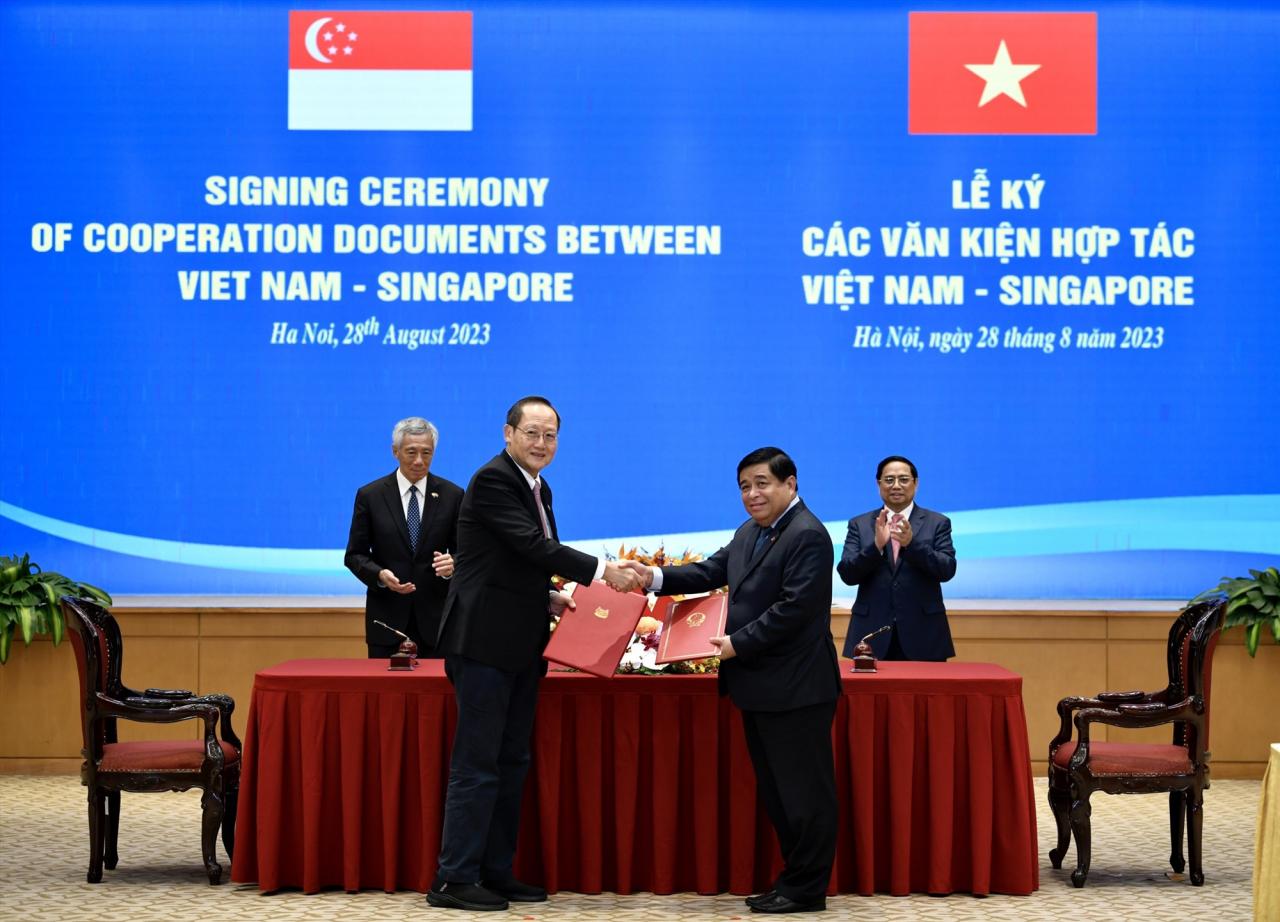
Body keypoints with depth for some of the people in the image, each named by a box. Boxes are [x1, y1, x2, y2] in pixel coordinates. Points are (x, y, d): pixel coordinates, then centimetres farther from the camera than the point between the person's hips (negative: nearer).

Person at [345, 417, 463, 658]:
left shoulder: (452, 495, 4)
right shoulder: (370, 496, 2)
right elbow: (355, 555, 4)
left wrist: (452, 564, -18)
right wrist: (380, 575, -15)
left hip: (436, 619, 0)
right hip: (387, 618, 0)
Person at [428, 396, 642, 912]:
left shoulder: (537, 489, 17)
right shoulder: (493, 480, -12)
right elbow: (533, 546, -21)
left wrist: (549, 599, 6)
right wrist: (602, 572, -18)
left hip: (519, 647, 9)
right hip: (485, 642, -9)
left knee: (511, 763, 12)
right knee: (477, 764, -7)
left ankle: (495, 871, 18)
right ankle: (453, 879, -3)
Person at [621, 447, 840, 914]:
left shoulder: (807, 536, -15)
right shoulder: (748, 533, 15)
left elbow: (793, 608, -22)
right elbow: (710, 572, 11)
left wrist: (738, 644, -20)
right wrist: (655, 577, -3)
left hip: (795, 689, -10)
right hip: (760, 687, 10)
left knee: (803, 789, -2)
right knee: (775, 789, 16)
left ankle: (806, 889, 5)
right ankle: (794, 879, 24)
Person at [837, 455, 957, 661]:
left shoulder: (938, 523, 6)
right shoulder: (859, 525, 9)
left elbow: (947, 570, -6)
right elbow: (847, 574, -2)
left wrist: (912, 543, -21)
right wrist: (876, 545, -19)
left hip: (922, 637, 0)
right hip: (872, 635, 1)